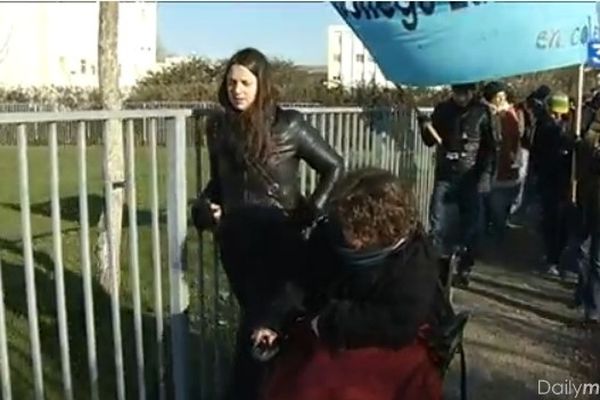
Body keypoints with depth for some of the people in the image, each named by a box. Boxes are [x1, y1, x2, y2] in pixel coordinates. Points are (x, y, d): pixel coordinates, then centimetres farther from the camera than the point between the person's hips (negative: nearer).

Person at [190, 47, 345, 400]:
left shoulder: (288, 125, -10)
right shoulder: (218, 126, 2)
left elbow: (335, 167, -4)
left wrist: (311, 213, -11)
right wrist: (205, 207, -5)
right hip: (235, 241, 4)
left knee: (261, 321, 1)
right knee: (255, 315, 17)